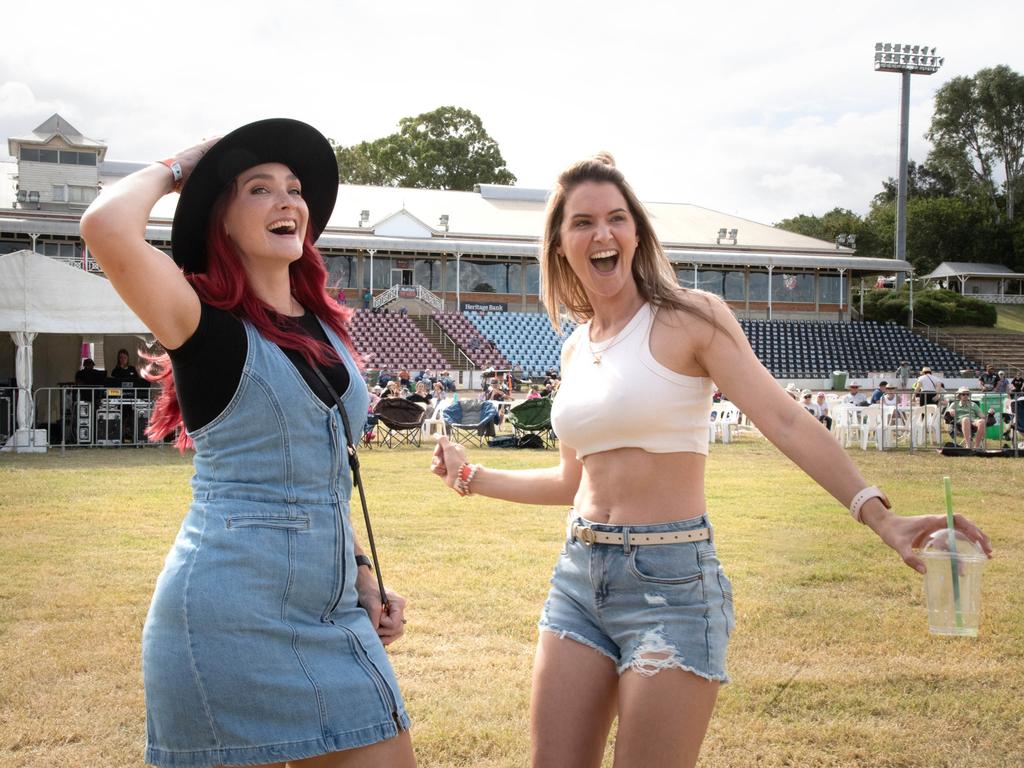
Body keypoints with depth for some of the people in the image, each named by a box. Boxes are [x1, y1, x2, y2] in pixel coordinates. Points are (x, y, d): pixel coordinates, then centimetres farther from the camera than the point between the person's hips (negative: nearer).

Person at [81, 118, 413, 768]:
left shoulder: (324, 327, 12)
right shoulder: (208, 323, -7)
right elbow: (107, 227, -26)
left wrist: (361, 572, 15)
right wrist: (174, 170, -7)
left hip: (333, 614, 7)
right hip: (232, 612, -7)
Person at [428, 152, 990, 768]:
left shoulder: (689, 318, -7)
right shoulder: (576, 348, 12)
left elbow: (783, 420, -18)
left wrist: (878, 514, -30)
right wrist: (472, 477, 24)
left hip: (671, 581, -6)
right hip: (580, 576, 6)